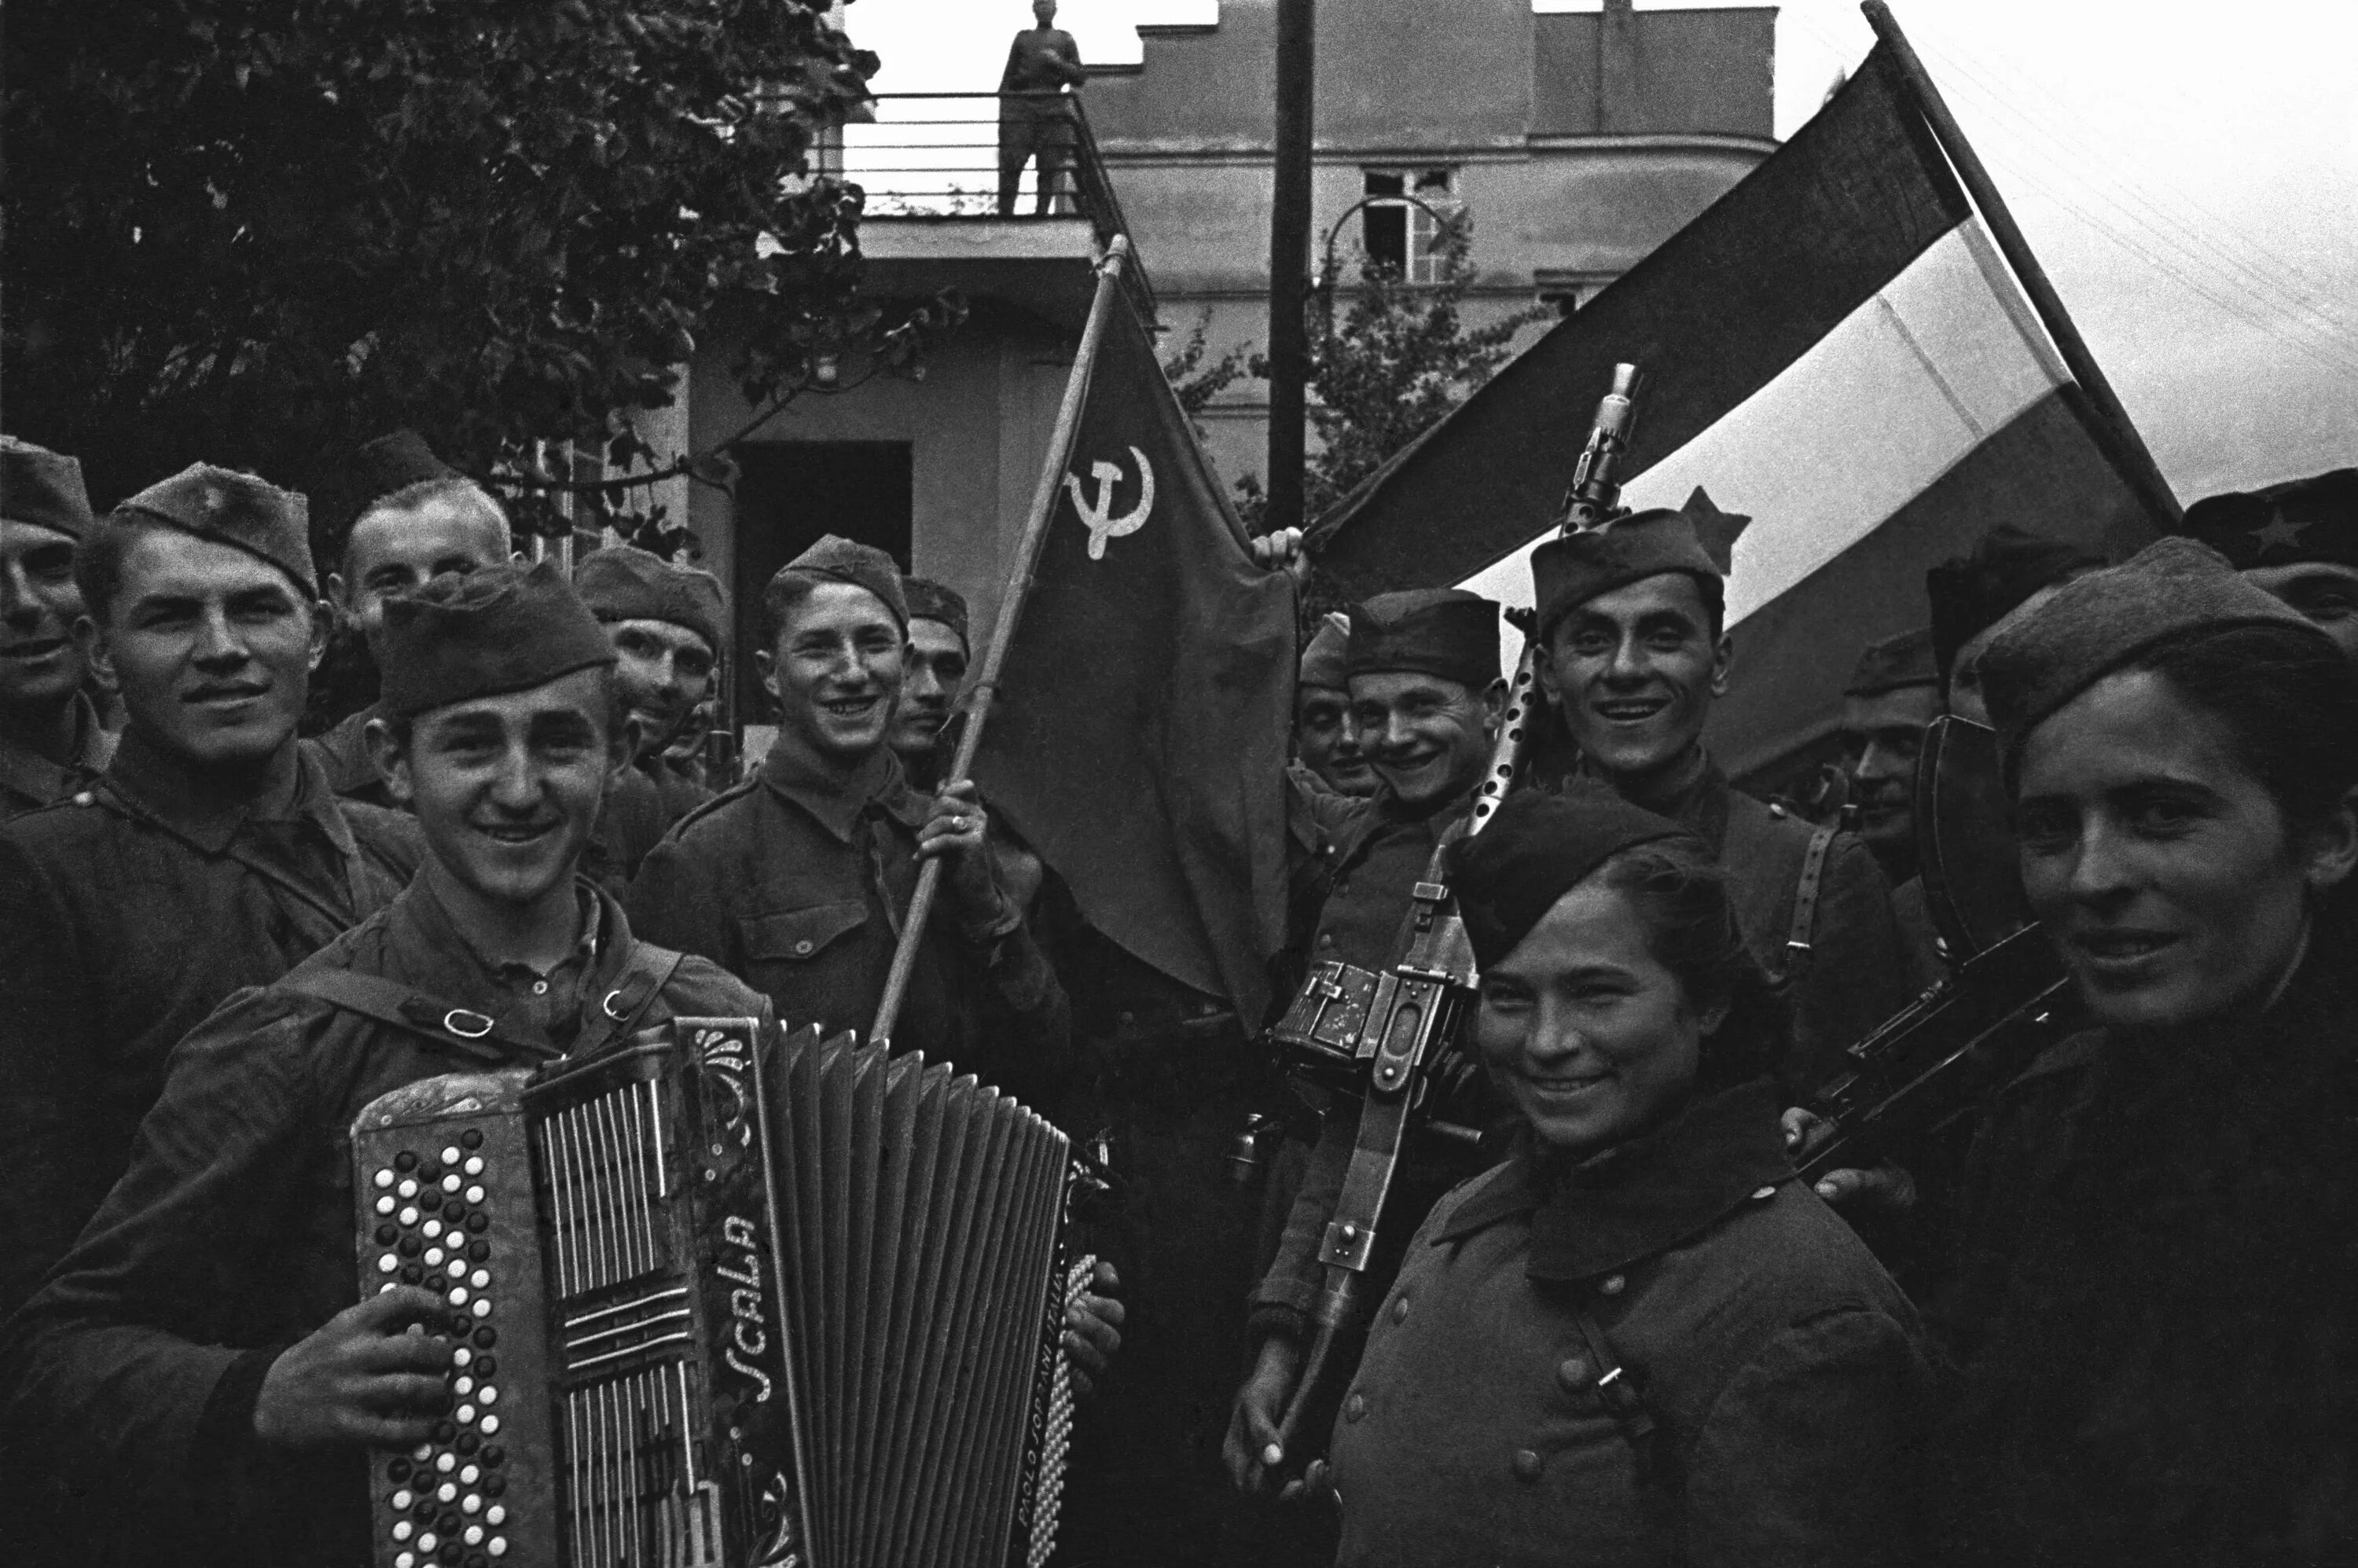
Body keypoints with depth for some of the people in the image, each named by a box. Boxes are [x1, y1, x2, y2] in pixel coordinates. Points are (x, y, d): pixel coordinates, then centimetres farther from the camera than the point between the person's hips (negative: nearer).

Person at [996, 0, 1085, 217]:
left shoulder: (1065, 40, 17)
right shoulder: (1023, 38, 18)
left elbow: (1080, 78, 12)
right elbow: (1008, 78, 16)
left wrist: (1058, 63, -6)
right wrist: (1003, 112, 6)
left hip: (1052, 109, 0)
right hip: (1022, 106, 0)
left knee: (1049, 167, -6)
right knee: (1011, 163, -12)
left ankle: (1042, 213, -2)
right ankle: (1005, 214, -13)